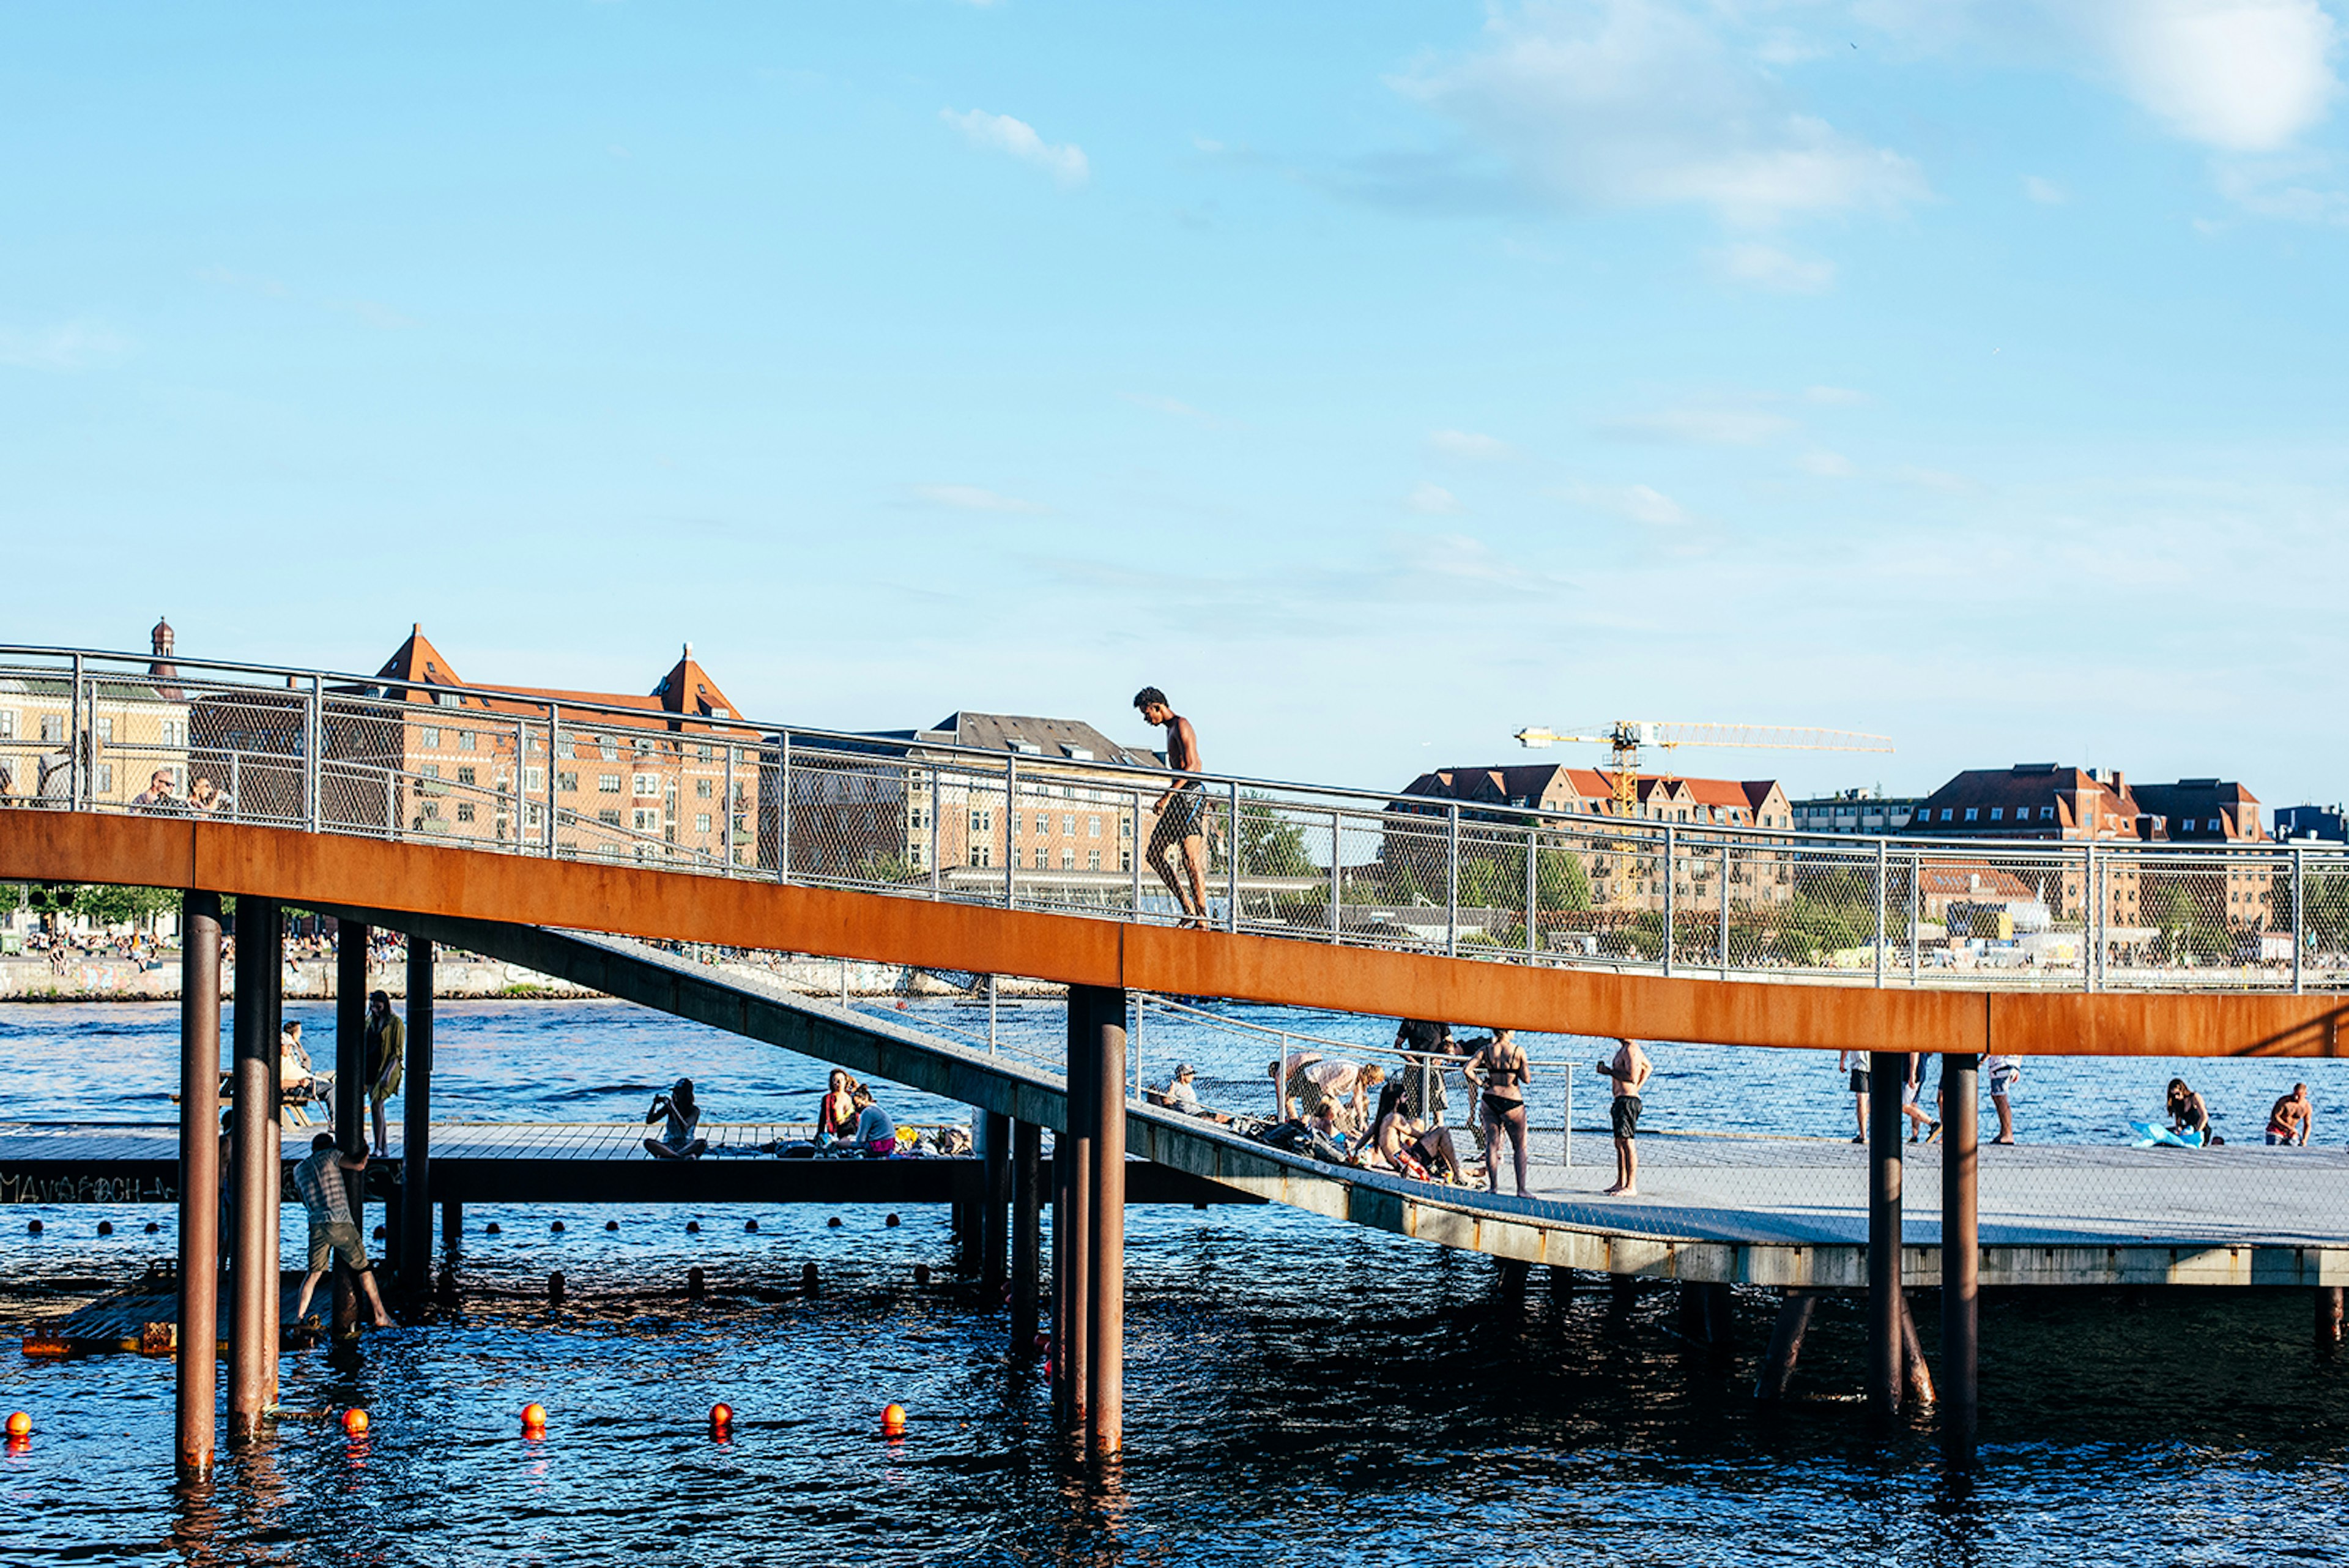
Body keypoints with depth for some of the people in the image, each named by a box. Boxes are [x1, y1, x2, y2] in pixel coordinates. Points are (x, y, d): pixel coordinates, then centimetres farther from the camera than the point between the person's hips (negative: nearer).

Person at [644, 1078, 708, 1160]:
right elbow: (649, 1121, 2)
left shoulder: (695, 1110, -6)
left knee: (703, 1142, -34)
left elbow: (685, 1128, -23)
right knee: (648, 1142, -28)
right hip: (669, 1146, 2)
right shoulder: (669, 1107, 3)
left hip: (687, 1147, -2)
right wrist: (654, 1104, -14)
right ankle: (683, 1157, -39)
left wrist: (672, 1107, -24)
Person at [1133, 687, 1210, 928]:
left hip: (1189, 797, -11)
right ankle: (1188, 908, 6)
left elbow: (1191, 766, -18)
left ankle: (1202, 919, -16)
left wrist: (1167, 796, -23)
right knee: (1155, 856, 7)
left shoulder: (1181, 726, -8)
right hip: (1178, 801, 11)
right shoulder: (1171, 729, 23)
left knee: (1191, 860, -15)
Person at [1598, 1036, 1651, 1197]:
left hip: (1627, 1100, -11)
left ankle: (1631, 1187, -14)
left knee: (1628, 1143, -12)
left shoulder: (1630, 1049, -15)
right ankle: (1621, 1184, 23)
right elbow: (1648, 1068, 32)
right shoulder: (1626, 1048, 17)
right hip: (1621, 1101, 11)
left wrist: (1609, 1071, -16)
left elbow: (1632, 1077, -26)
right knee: (1619, 1143, 16)